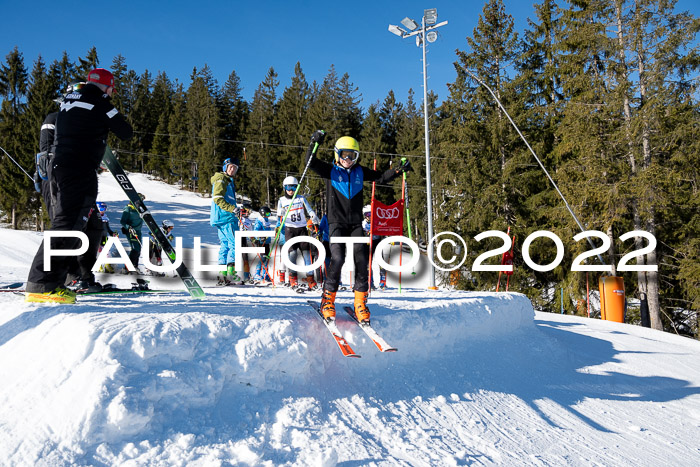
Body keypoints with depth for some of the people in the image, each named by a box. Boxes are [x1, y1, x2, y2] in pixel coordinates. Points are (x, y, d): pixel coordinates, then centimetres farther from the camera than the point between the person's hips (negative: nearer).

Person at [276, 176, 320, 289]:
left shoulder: (301, 198, 11)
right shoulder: (282, 200, 10)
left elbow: (309, 210, 8)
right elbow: (279, 216, 7)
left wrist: (314, 219, -10)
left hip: (302, 228, 1)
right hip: (290, 229, -1)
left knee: (306, 252, -7)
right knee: (292, 252, -14)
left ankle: (310, 277, -5)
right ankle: (293, 277, 0)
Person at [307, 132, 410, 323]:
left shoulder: (360, 172, 12)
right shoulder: (330, 171, 3)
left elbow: (381, 177, 16)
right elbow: (311, 162, -9)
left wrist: (399, 170, 4)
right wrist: (315, 143, -22)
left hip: (356, 223, 3)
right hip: (336, 223, -3)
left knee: (361, 259, -9)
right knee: (338, 258, -19)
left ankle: (360, 302, 2)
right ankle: (328, 299, -2)